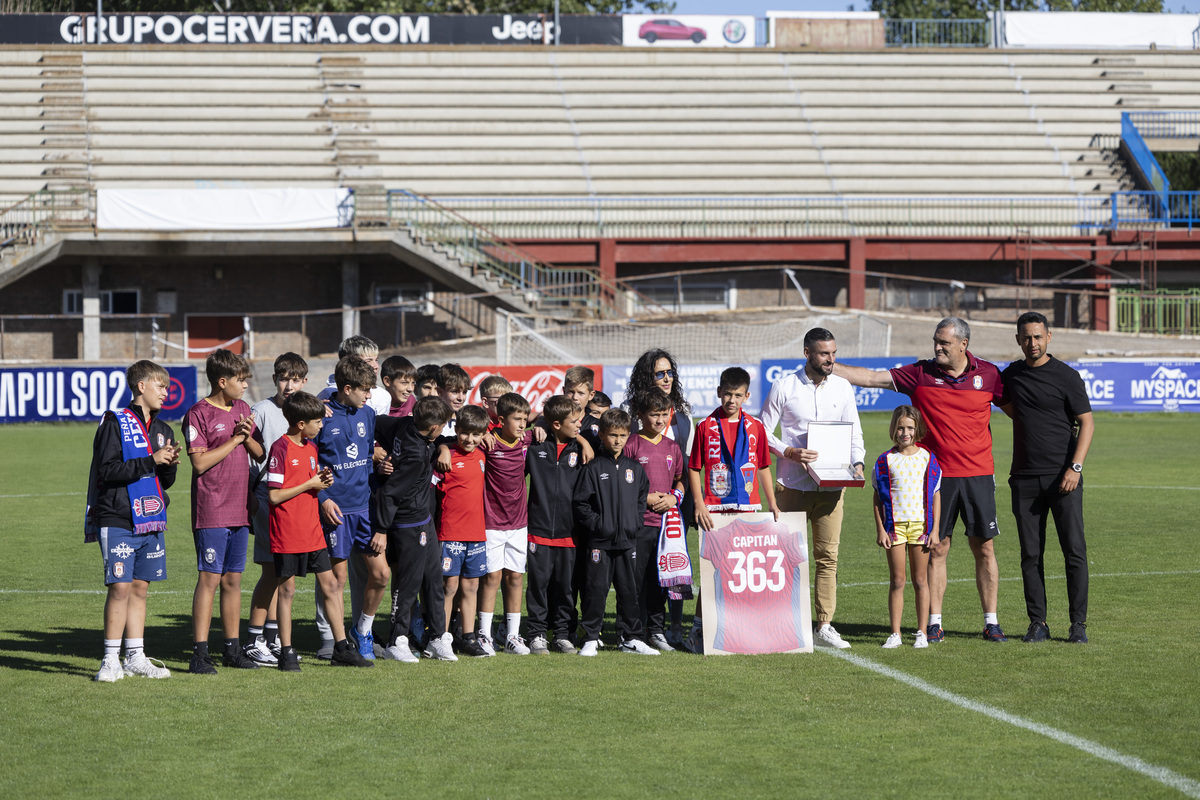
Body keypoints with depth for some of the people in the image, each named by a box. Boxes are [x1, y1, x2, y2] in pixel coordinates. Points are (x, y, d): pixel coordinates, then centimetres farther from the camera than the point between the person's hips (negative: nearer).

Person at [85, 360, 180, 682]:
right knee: (120, 587, -9)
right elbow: (108, 470, -15)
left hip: (151, 522, 6)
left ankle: (135, 658, 15)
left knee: (140, 588, 9)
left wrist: (170, 464, -4)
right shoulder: (114, 424, -6)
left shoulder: (163, 431, 15)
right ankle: (111, 661, -3)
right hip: (117, 521, -6)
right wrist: (151, 461, -19)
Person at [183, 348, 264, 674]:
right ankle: (200, 653, -7)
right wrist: (234, 440, -12)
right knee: (209, 578, -8)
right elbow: (200, 463, -15)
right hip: (211, 511, -7)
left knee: (233, 579, 10)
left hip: (239, 509, 7)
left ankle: (232, 648, 16)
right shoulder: (198, 414, -8)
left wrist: (248, 436, -5)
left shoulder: (243, 409, 14)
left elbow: (260, 454, 15)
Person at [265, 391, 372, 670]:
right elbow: (274, 495, -17)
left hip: (312, 531, 8)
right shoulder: (281, 449, -13)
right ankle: (286, 652, 8)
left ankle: (341, 648, 12)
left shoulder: (311, 447, 12)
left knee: (330, 585, 7)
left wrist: (323, 481, -1)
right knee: (287, 589, 1)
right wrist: (310, 484, -13)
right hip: (287, 534, -8)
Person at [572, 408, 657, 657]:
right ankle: (591, 639, 4)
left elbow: (642, 498, 18)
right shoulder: (593, 468, -3)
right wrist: (597, 525, -12)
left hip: (628, 541, 4)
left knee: (629, 590, 8)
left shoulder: (634, 468, 11)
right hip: (600, 541, -4)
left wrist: (635, 522, 4)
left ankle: (632, 638, 15)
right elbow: (580, 503, -4)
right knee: (596, 589, -3)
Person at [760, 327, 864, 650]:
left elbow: (853, 430, 16)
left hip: (831, 486, 3)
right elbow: (764, 432, 1)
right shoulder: (784, 387, -2)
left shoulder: (843, 387, 9)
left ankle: (824, 626, 3)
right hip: (792, 486, -3)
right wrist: (791, 452, -14)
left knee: (828, 556, -1)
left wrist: (857, 462, -1)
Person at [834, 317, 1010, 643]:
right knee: (937, 548, 1)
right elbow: (871, 378, 0)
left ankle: (991, 622, 9)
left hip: (978, 475, 0)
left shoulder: (987, 374, 2)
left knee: (984, 549, 2)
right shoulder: (920, 374, 1)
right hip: (936, 476, 0)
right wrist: (827, 366, -6)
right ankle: (934, 623, 7)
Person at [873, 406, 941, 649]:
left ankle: (922, 633, 9)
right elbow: (878, 497, 4)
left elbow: (935, 496, 5)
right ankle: (895, 634, 5)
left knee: (920, 580, 4)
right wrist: (880, 530, -3)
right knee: (897, 581, 2)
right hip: (894, 524, 0)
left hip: (920, 524, 0)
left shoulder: (927, 459, 4)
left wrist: (934, 529, -1)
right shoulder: (886, 460, 3)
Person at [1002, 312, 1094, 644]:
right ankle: (1037, 623, 9)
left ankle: (1078, 623, 0)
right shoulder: (1012, 374, 11)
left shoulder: (1066, 376, -2)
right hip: (1025, 477, 4)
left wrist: (1075, 467, -14)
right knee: (1031, 554, 3)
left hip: (1063, 476, -4)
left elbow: (1086, 423, -4)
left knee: (1074, 550, -5)